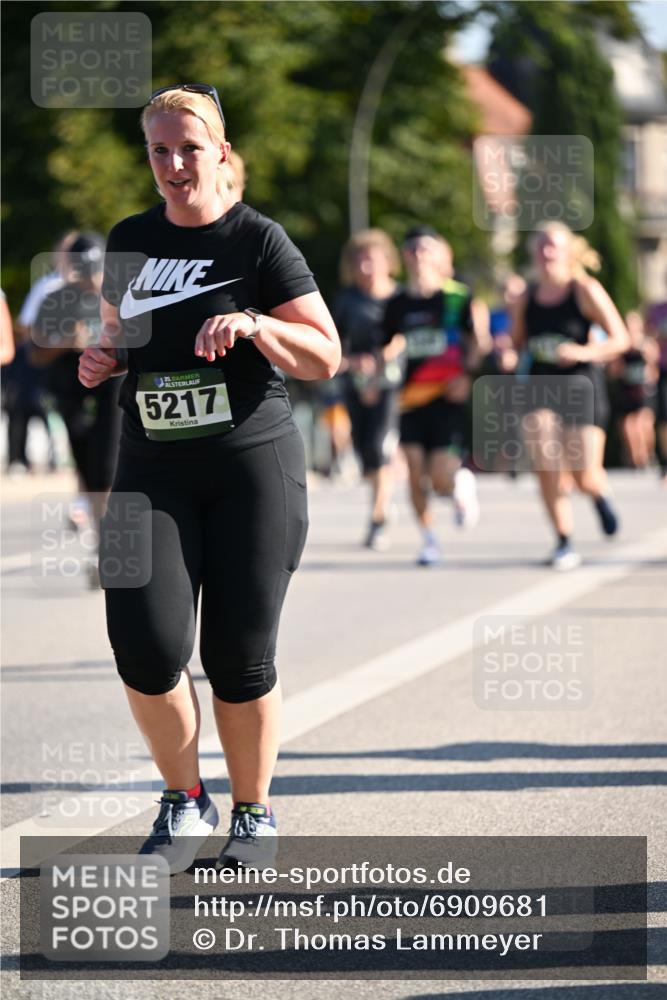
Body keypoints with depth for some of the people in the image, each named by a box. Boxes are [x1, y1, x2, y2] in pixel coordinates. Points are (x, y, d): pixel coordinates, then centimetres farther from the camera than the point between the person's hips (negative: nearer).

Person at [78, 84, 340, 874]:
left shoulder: (259, 241, -3)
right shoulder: (130, 240, 11)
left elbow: (326, 357, -4)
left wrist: (254, 325, -21)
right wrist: (99, 361, 3)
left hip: (254, 467, -3)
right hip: (153, 466, 3)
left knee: (240, 655, -1)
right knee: (145, 644, -13)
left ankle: (254, 814, 19)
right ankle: (183, 801, 8)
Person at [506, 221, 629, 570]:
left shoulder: (586, 291, -5)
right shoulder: (525, 299, 6)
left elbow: (620, 339, -6)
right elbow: (516, 343, 18)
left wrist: (585, 352, -23)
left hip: (581, 388, -3)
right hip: (540, 387, 3)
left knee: (585, 478, -4)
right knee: (546, 469, -14)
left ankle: (601, 495, 34)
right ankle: (564, 543, 0)